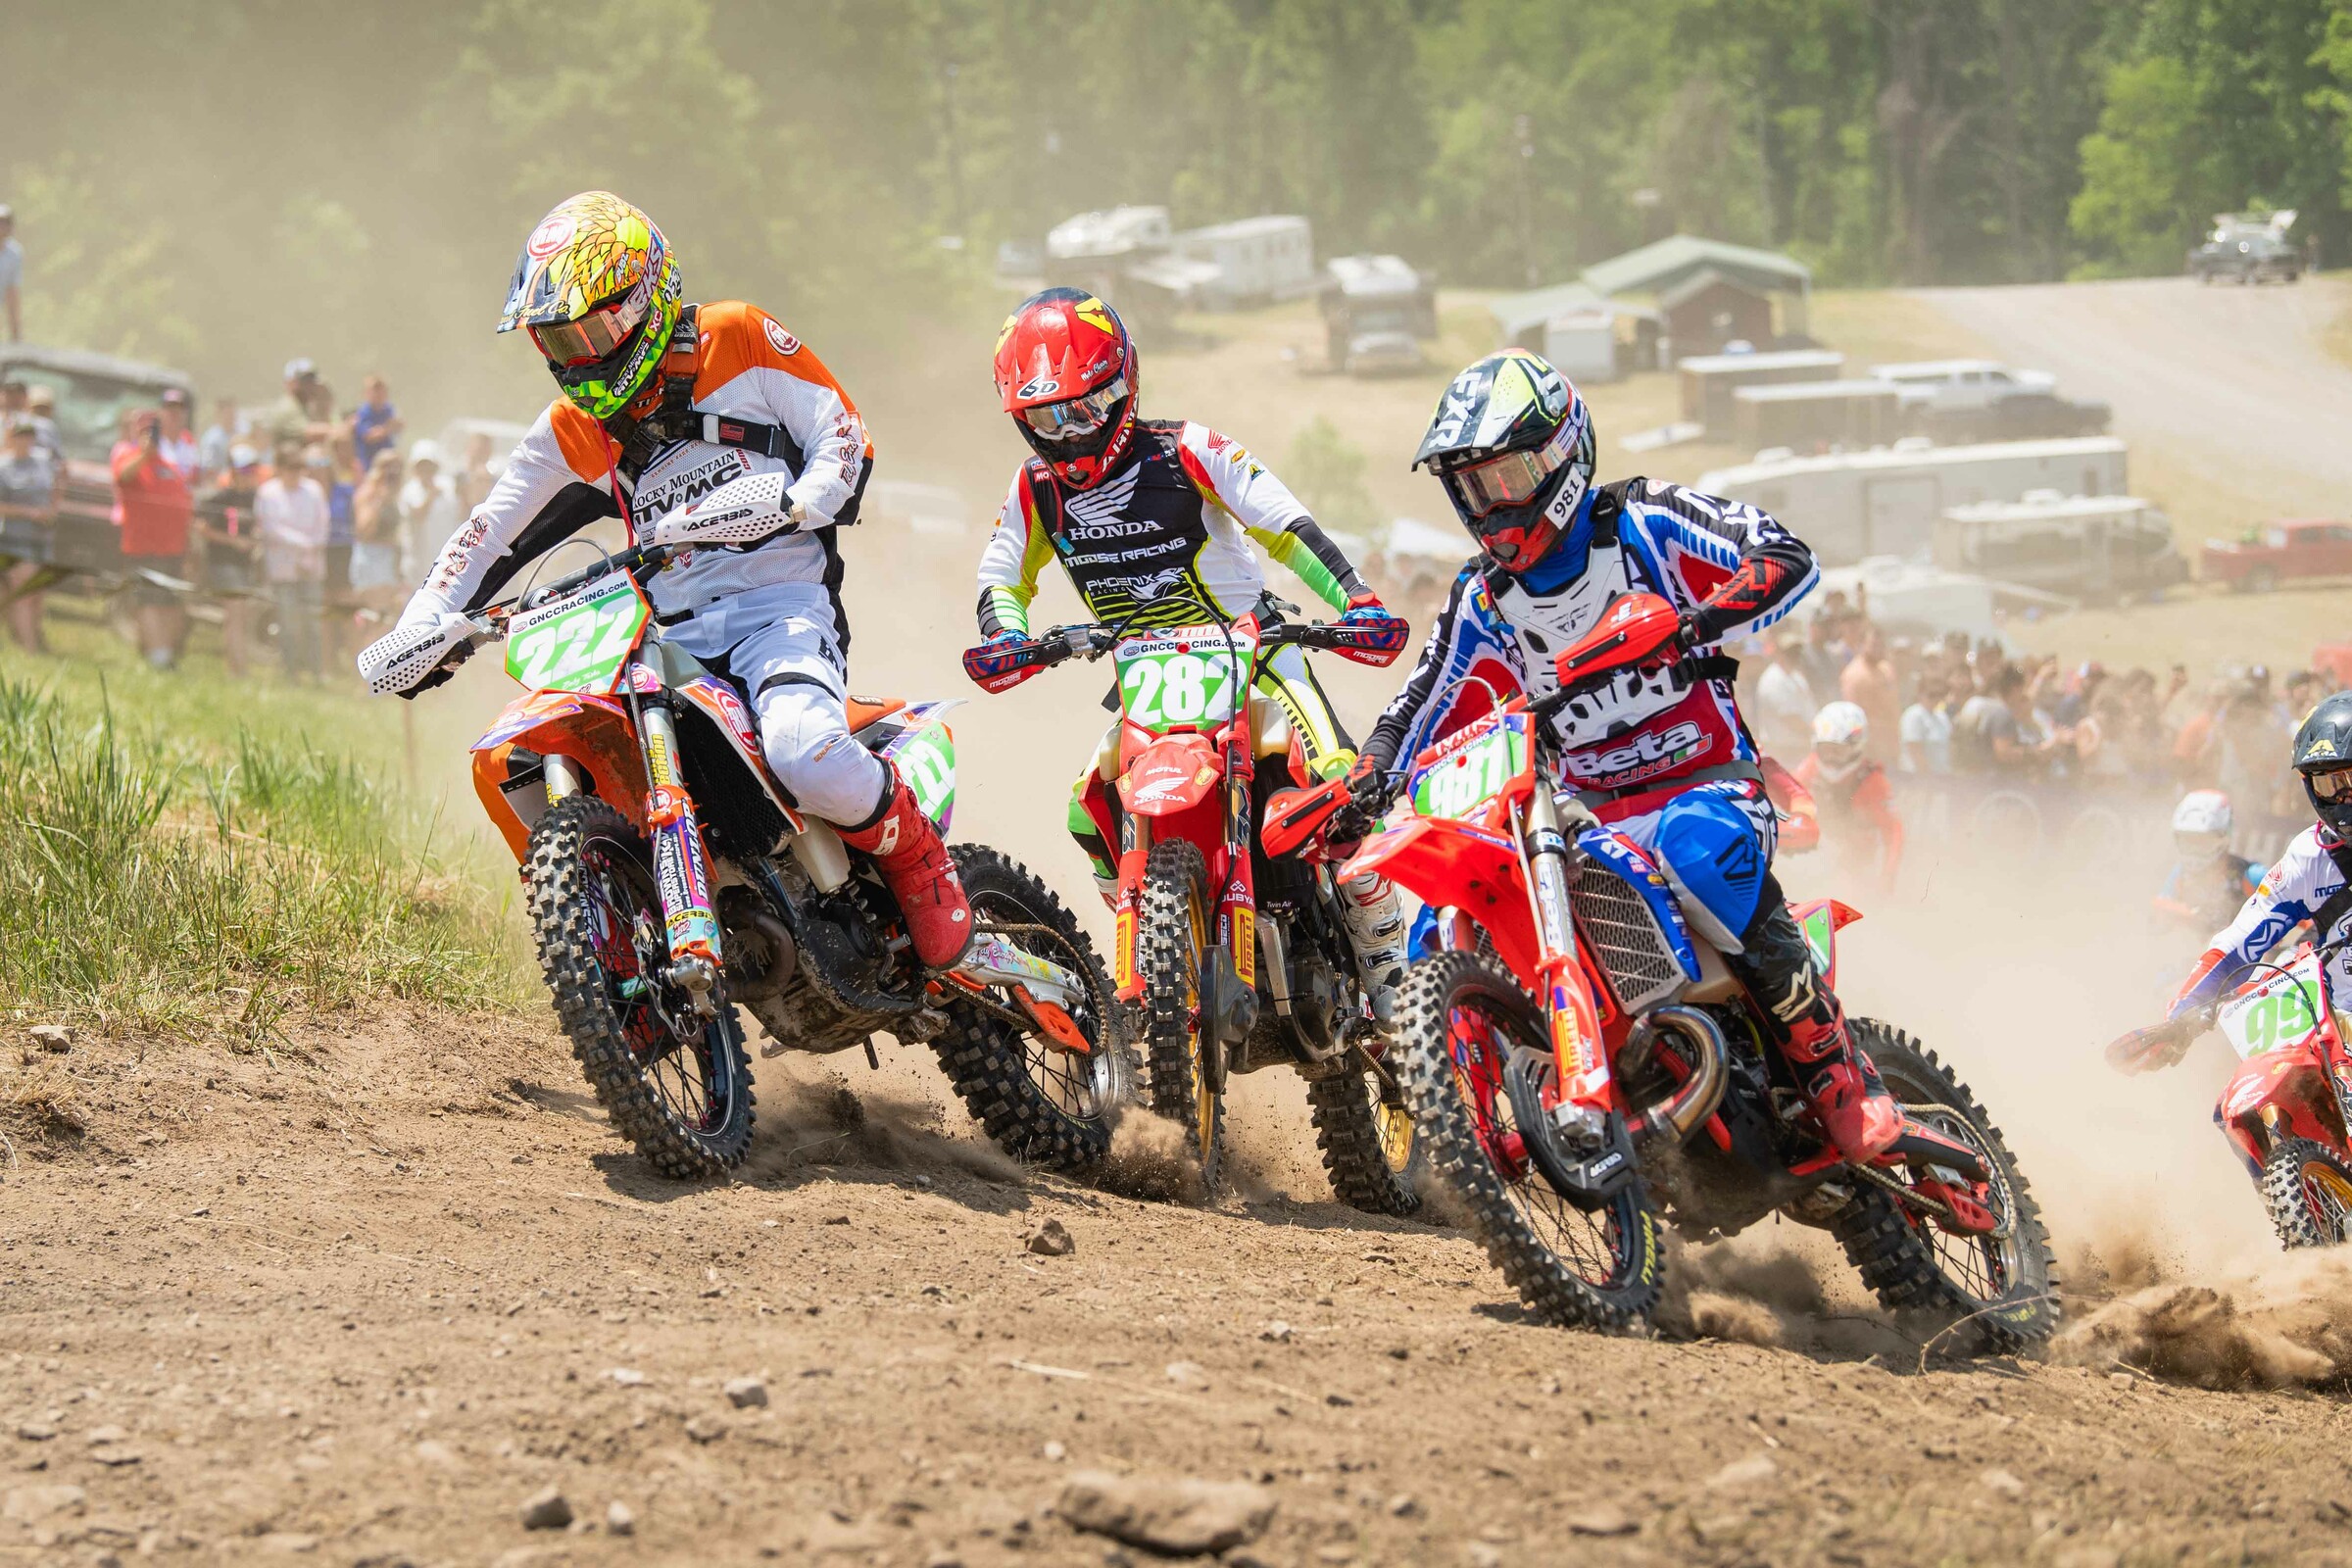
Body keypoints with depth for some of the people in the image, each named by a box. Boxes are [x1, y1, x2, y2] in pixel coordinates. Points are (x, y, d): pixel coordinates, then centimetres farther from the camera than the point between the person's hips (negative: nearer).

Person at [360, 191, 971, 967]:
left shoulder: (738, 341, 3)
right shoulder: (573, 433, 15)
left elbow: (845, 436, 1)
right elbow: (490, 533, 15)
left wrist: (795, 503, -20)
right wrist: (423, 625, 0)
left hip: (780, 606, -6)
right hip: (671, 638, 6)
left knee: (805, 754, -36)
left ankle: (915, 855, -5)